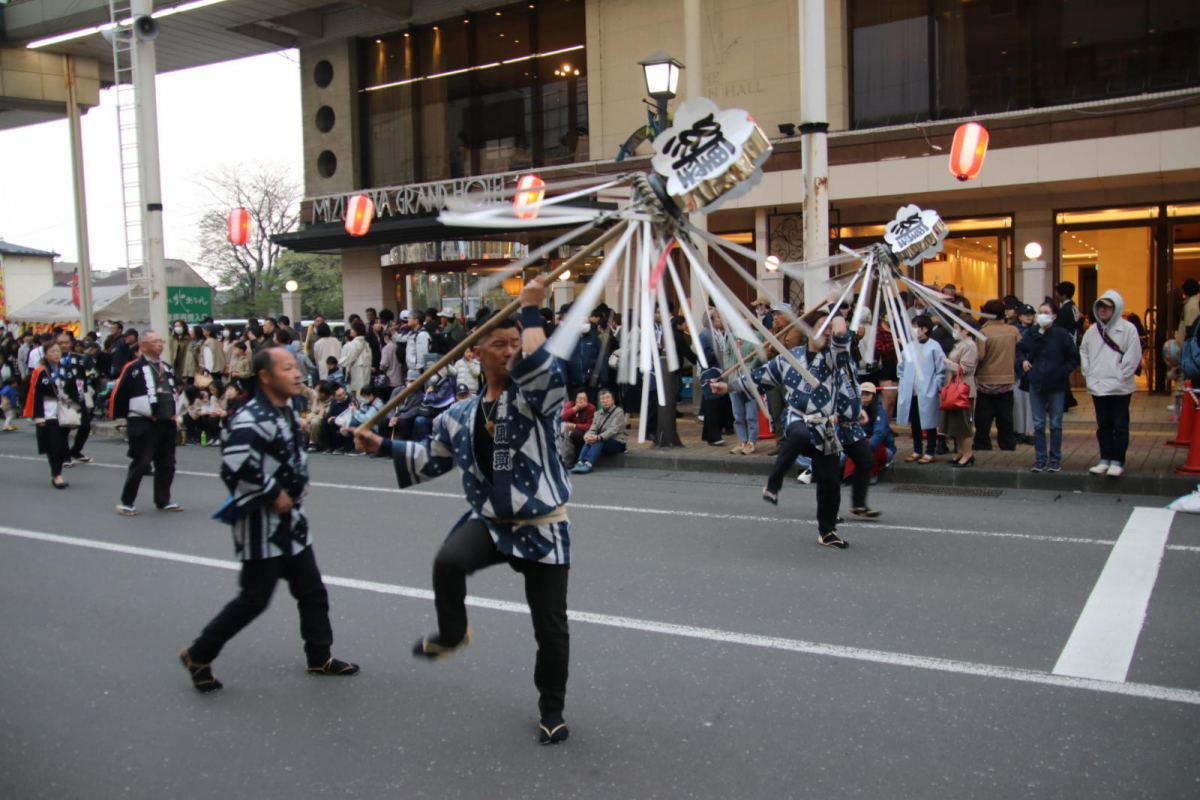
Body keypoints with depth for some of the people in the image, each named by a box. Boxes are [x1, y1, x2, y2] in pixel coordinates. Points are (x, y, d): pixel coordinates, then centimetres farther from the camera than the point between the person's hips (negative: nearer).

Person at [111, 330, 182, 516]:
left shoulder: (167, 368, 12)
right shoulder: (133, 369, -11)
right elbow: (119, 394, -10)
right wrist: (122, 418, -3)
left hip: (166, 423, 7)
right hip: (143, 424, -7)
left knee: (167, 463, 10)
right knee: (140, 464, -4)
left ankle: (163, 501, 21)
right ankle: (126, 502, 8)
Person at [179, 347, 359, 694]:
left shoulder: (287, 412, 9)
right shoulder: (251, 420, -22)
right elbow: (235, 466, -34)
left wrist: (300, 482, 8)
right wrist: (274, 494, -23)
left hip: (290, 521, 9)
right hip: (261, 524, -9)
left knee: (312, 590, 13)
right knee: (254, 598, -1)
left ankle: (320, 657, 27)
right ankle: (198, 655, 18)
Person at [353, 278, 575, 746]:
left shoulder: (534, 396, -9)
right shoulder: (462, 416, 6)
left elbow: (543, 367, -33)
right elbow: (432, 457, 21)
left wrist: (531, 311, -25)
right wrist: (383, 447, 14)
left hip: (543, 527, -3)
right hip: (489, 521, 3)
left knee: (550, 628, 4)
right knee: (448, 561, -31)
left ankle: (551, 710, 29)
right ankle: (452, 634, 0)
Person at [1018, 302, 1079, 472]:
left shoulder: (1062, 335, -7)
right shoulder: (1031, 334, 2)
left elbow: (1074, 358, -2)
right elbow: (1020, 349, 19)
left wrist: (1063, 371, -11)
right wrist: (1023, 361, 2)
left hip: (1056, 385, -3)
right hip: (1036, 384, 3)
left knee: (1055, 424, 6)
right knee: (1038, 424, 6)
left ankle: (1055, 459, 15)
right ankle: (1040, 458, 14)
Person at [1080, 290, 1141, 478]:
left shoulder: (1128, 329, -6)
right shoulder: (1093, 330, 9)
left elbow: (1133, 356, -10)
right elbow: (1083, 352, 16)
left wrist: (1120, 376, -12)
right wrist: (1088, 374, 5)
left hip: (1120, 388, -5)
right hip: (1098, 387, 5)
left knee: (1120, 426, 1)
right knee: (1103, 425, 12)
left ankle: (1117, 461, 7)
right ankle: (1105, 460, 20)